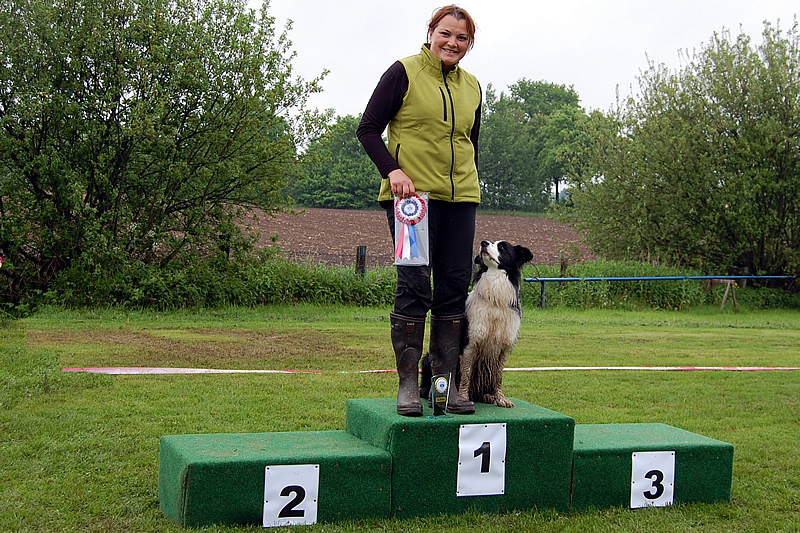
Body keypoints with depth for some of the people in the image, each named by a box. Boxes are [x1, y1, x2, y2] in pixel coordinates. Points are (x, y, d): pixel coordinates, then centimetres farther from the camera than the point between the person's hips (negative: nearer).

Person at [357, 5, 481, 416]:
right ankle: (407, 383, -1)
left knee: (455, 286, 4)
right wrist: (392, 170, -17)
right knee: (414, 285, -9)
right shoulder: (404, 73, -1)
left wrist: (470, 188, 17)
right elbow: (368, 129, -3)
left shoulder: (471, 87, 15)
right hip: (412, 195, -5)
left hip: (459, 198, 6)